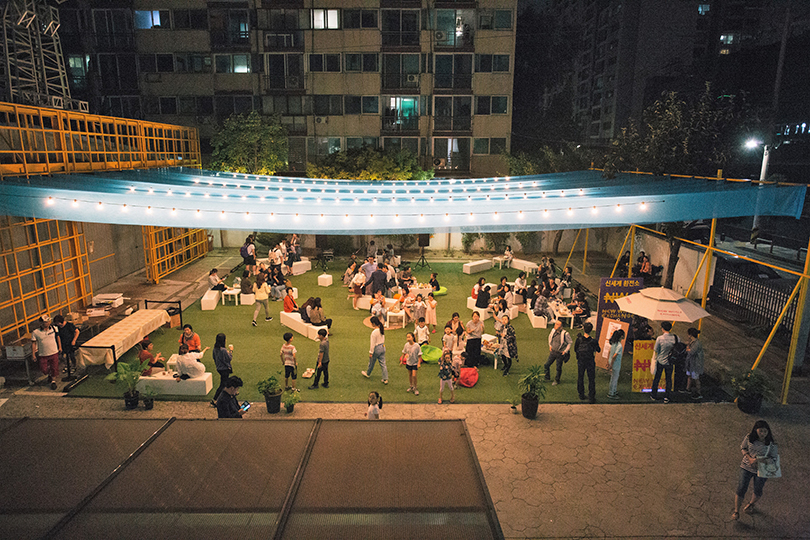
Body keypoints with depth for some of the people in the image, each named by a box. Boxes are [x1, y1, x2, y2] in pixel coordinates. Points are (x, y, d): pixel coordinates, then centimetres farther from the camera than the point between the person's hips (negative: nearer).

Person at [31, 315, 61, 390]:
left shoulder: (53, 328, -6)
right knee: (44, 370, 7)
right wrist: (33, 354, -2)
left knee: (54, 368, 7)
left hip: (54, 353, 1)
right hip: (43, 355, -1)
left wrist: (60, 347, 12)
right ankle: (49, 375, 42)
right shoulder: (35, 333, -12)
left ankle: (53, 381, 30)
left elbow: (57, 337, 10)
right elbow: (33, 343, -3)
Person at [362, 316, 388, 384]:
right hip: (383, 347, 7)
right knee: (383, 364, 10)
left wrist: (371, 352, -11)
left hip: (376, 349, -7)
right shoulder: (382, 330, -1)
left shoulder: (374, 332, -24)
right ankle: (385, 379, 10)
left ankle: (367, 374, 43)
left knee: (371, 362, 18)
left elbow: (372, 343, -19)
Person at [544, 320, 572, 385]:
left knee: (558, 368, 9)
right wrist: (550, 345, 13)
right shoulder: (553, 331, -6)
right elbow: (550, 336, 17)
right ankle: (547, 378, 30)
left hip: (560, 353, -5)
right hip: (553, 351, 5)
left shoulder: (565, 334, -22)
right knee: (546, 365, 8)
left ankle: (557, 380, 31)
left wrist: (565, 351, -10)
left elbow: (570, 343, -9)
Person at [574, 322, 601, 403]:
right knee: (591, 380, 10)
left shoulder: (579, 339, -16)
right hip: (590, 362, -1)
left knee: (580, 378, 18)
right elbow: (598, 350, 0)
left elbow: (575, 349, -3)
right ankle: (591, 397, 12)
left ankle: (581, 395, 28)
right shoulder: (593, 341, -18)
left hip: (581, 362, 1)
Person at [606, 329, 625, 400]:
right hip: (615, 364, -8)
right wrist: (610, 366, -20)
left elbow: (609, 352, 7)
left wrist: (608, 362, 16)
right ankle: (611, 394, 22)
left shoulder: (613, 343, -1)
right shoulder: (620, 346, -26)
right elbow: (614, 357, -27)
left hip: (611, 362, 8)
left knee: (613, 378, 24)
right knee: (614, 379, 8)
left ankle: (613, 391, 40)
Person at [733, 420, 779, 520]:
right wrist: (749, 458, -15)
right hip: (746, 466, 0)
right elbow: (743, 448, 1)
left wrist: (758, 460, -25)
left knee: (758, 490, 18)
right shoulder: (748, 438, -14)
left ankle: (751, 504, 49)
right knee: (741, 488, -1)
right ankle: (736, 511, 12)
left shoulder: (771, 444, -18)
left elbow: (772, 458, -11)